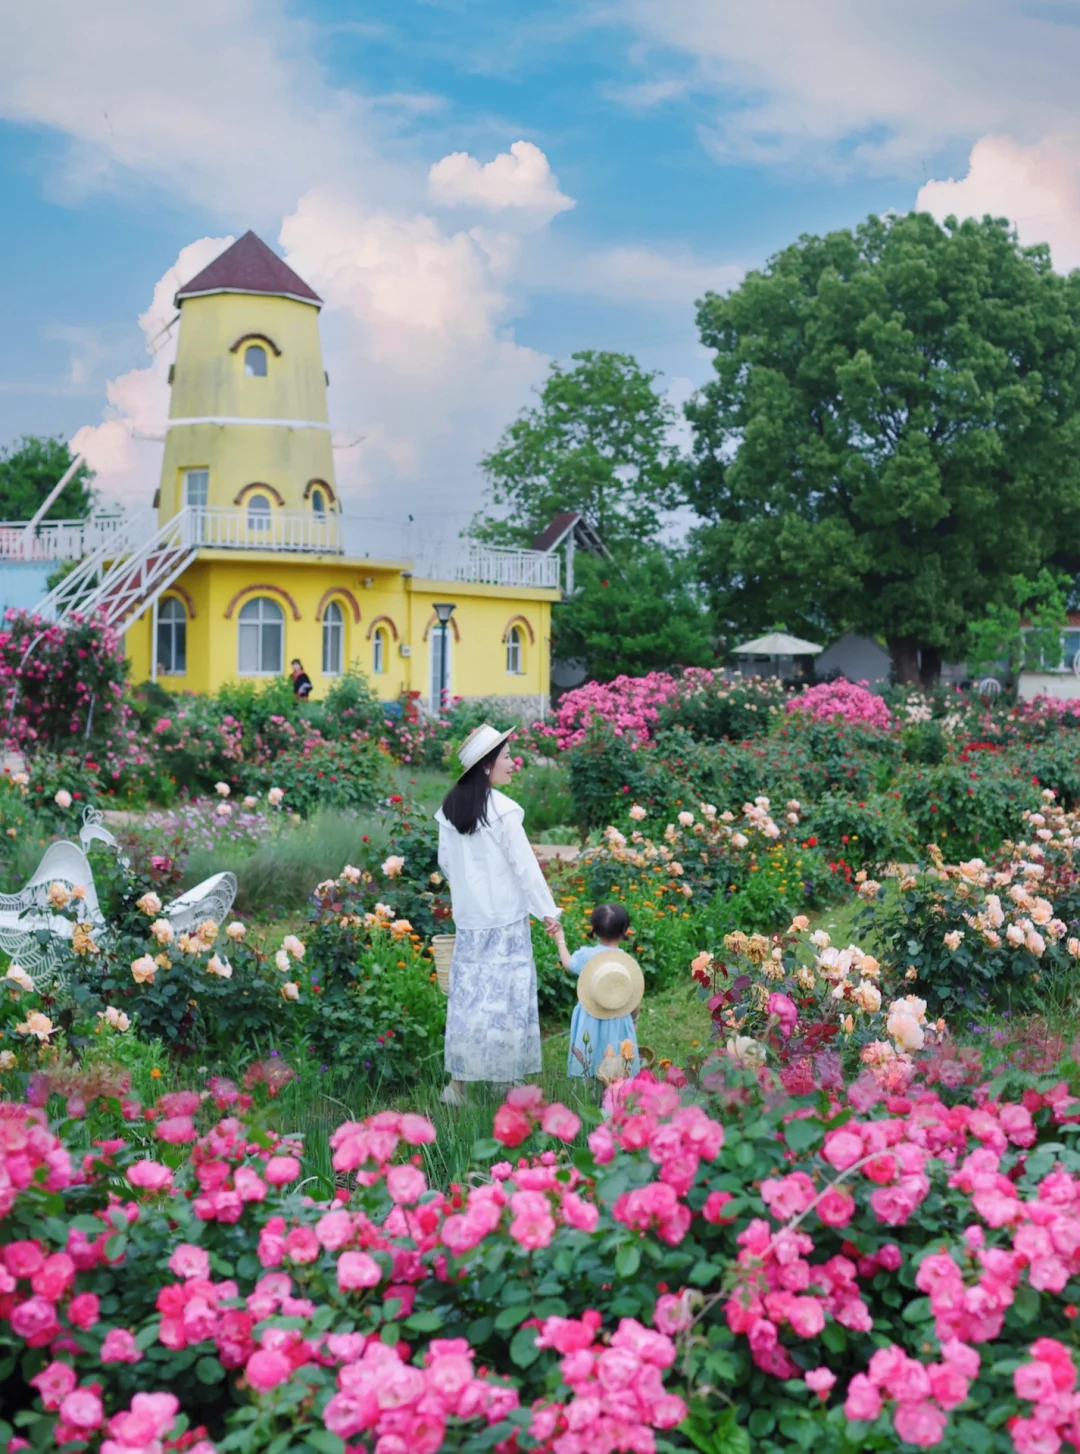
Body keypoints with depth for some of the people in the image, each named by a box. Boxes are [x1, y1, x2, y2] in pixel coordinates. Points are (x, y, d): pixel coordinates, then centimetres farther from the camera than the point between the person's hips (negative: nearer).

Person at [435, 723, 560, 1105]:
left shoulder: (450, 808, 3)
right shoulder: (502, 809, -16)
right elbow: (525, 865, -13)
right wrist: (547, 910, -6)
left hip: (468, 918, 6)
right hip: (506, 919, -6)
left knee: (468, 996, 9)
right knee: (507, 998, 5)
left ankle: (458, 1082, 9)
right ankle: (507, 1078, 13)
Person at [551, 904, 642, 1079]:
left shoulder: (585, 955, -10)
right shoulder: (629, 962, -11)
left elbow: (568, 964, 13)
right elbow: (634, 998, -2)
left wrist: (560, 941, 31)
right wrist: (634, 1020, 17)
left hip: (590, 1021, 1)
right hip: (618, 1024, -1)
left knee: (587, 1066, 14)